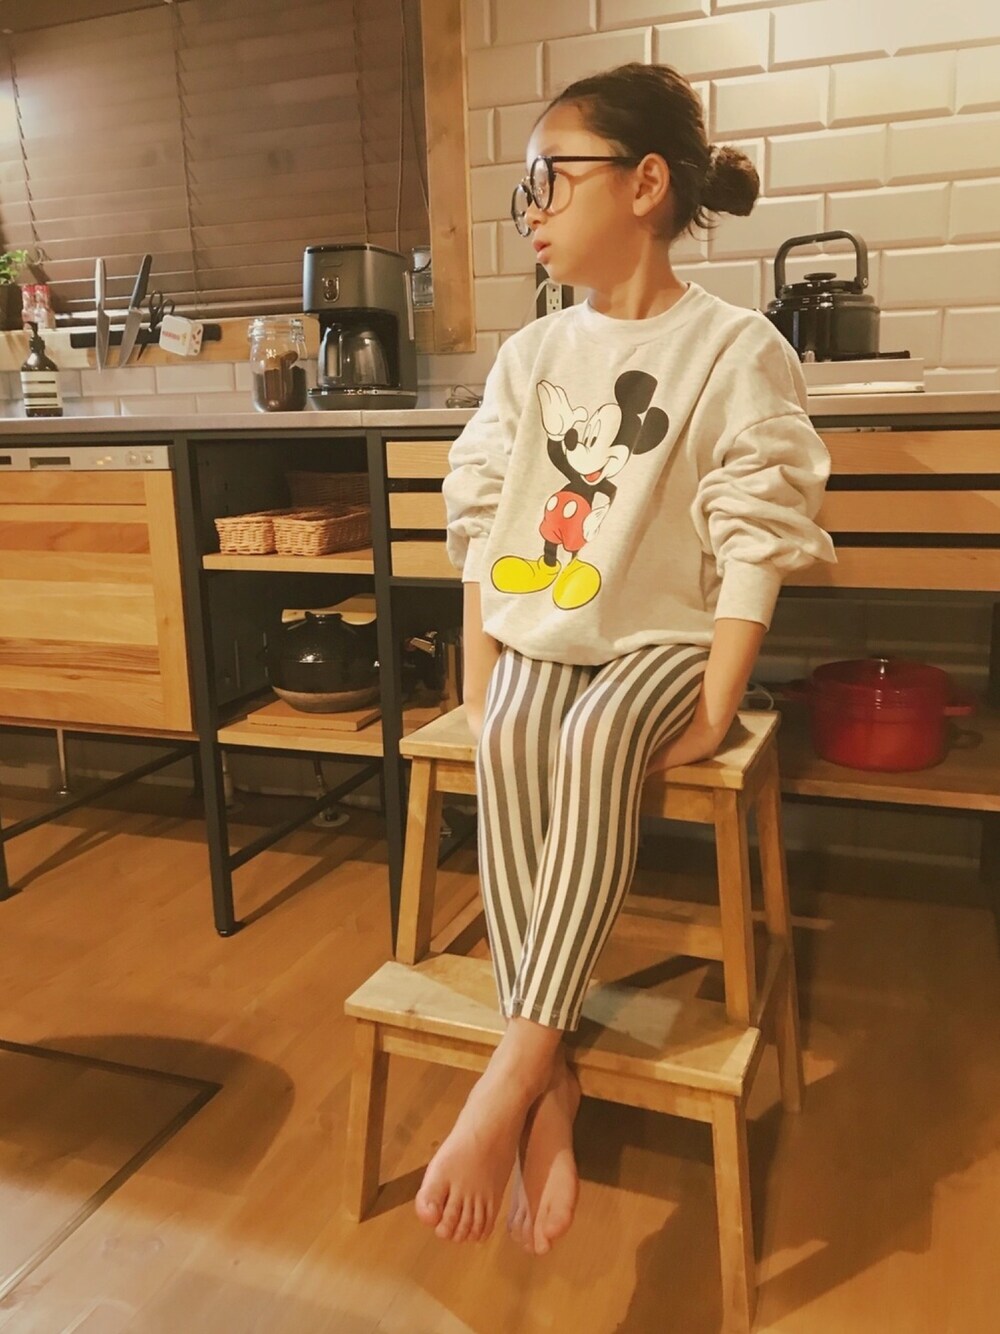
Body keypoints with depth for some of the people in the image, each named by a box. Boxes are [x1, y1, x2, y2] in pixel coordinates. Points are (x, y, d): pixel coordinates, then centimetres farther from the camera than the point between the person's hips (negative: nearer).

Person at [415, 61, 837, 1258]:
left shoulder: (734, 350, -5)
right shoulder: (529, 355, 8)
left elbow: (754, 543, -9)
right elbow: (480, 525, 7)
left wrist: (713, 711, -16)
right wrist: (479, 680, -2)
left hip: (663, 636, -3)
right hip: (539, 634, 4)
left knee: (597, 741, -35)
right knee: (510, 745, -29)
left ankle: (509, 1078, -29)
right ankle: (552, 1080, -25)